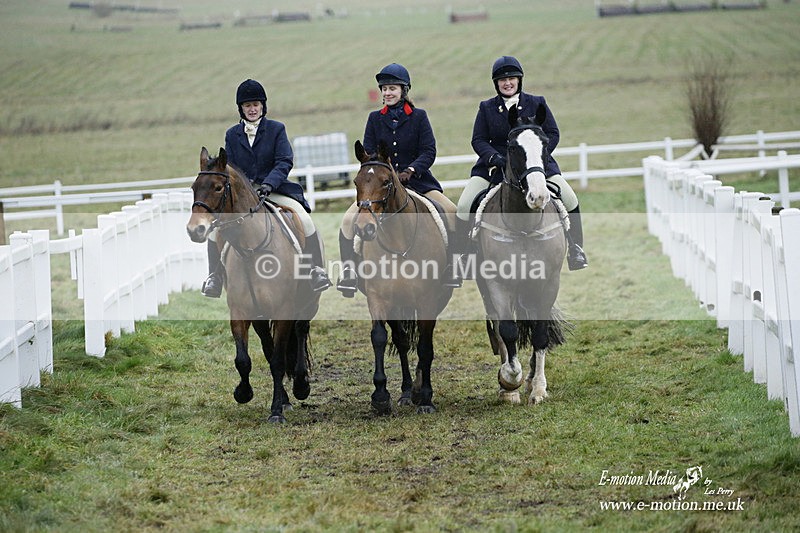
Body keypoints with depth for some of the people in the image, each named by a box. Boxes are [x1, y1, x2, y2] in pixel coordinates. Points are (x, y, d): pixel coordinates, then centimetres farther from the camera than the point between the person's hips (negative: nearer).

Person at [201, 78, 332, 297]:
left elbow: (284, 162, -7)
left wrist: (268, 184, -24)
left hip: (274, 189, -2)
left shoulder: (276, 129, 3)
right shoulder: (232, 135, 10)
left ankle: (317, 271, -12)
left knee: (305, 220, -24)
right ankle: (214, 276, -8)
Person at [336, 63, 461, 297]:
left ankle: (450, 268, -12)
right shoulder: (375, 119, 9)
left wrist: (411, 170, -23)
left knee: (452, 211, -22)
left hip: (416, 179, -1)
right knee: (349, 218, -19)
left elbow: (429, 151, -5)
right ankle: (349, 272, -13)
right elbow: (368, 153, 3)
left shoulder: (419, 116, 3)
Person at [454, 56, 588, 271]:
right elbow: (478, 140, 2)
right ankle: (460, 254, 0)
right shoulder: (486, 108, 7)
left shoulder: (537, 104, 5)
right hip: (494, 167, 0)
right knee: (464, 207, -15)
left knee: (570, 201, -13)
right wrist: (494, 158, -19)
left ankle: (575, 247, 8)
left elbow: (553, 134, 2)